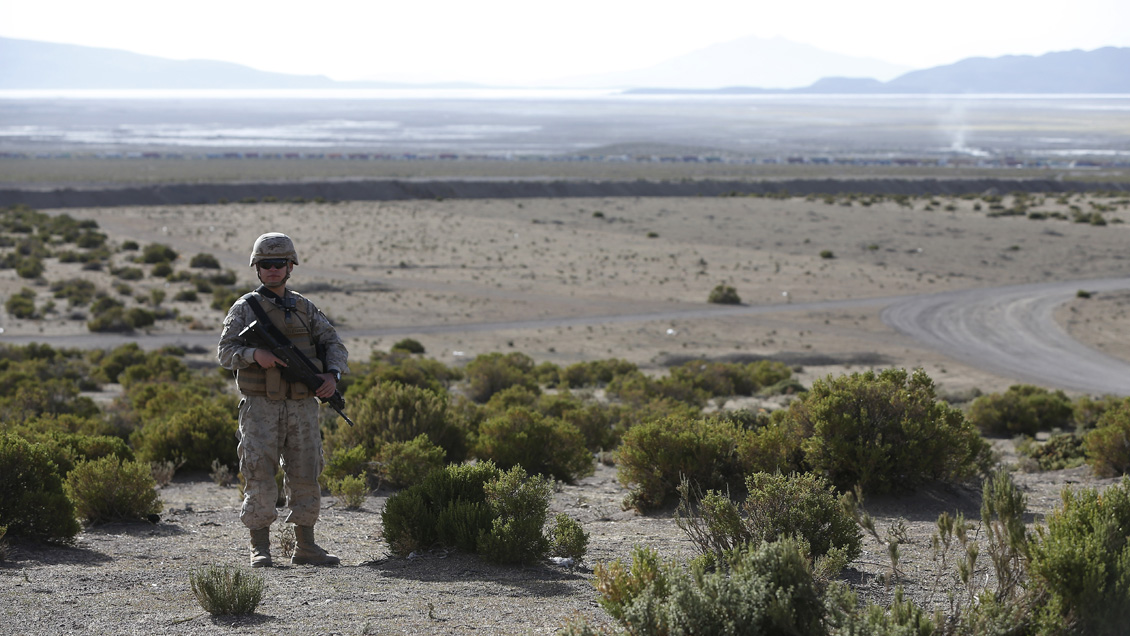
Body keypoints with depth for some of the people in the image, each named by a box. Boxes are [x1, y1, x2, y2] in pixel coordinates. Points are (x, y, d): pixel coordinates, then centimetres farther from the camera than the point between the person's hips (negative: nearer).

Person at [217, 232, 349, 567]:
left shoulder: (305, 308, 13)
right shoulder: (245, 308, 3)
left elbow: (334, 344, 12)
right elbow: (225, 351, -4)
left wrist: (332, 374, -8)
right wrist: (255, 355, -24)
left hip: (301, 406, 4)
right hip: (261, 406, -4)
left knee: (305, 476, 5)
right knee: (260, 476, -7)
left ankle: (305, 548, 14)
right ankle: (260, 549, -2)